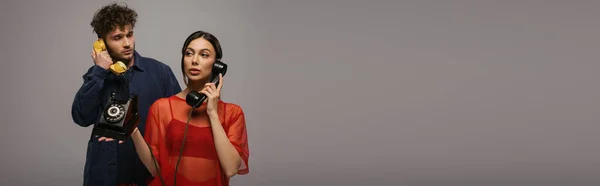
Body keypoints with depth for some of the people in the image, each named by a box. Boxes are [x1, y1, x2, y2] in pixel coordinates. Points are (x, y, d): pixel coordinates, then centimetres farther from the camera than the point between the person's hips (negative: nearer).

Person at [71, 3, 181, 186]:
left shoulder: (159, 71, -2)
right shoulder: (96, 75, 5)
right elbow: (82, 118, -9)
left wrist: (137, 132, -9)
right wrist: (100, 71, -12)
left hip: (150, 170, -1)